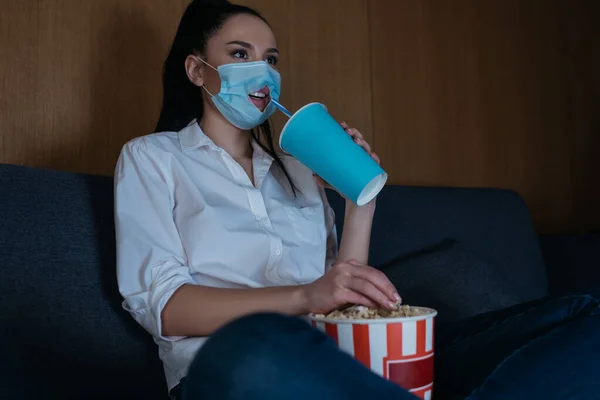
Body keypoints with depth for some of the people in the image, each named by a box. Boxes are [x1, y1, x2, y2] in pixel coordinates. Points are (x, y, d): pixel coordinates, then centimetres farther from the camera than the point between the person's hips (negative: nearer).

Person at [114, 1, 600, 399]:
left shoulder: (298, 169, 25)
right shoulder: (151, 157, 13)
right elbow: (159, 303, -3)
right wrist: (304, 296, -16)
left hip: (336, 357, 4)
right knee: (256, 344, -43)